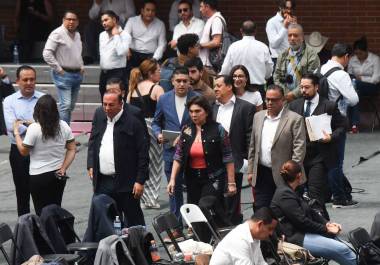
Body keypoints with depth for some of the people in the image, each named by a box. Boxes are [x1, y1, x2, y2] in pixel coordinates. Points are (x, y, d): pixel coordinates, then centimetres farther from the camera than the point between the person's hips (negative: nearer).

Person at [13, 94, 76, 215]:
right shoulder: (64, 126, -1)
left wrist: (16, 132, 5)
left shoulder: (34, 128, -16)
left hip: (39, 177, -5)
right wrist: (63, 168, 2)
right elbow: (72, 149, 2)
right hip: (58, 175, 5)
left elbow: (23, 151, -6)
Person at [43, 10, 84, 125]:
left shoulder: (77, 35, 15)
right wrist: (59, 69, -14)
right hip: (64, 74, -8)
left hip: (77, 74, 8)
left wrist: (81, 67, 16)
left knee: (71, 106, 9)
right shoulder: (58, 34, -10)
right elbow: (47, 54, -15)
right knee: (65, 105, -14)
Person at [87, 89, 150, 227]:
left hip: (126, 182, -5)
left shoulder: (133, 121, -11)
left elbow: (143, 153, -9)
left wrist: (140, 181, -12)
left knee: (133, 221, 4)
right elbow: (92, 142, 19)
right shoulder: (99, 115, 7)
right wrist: (91, 165, 8)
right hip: (102, 182, 5)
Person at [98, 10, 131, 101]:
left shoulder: (124, 35, -8)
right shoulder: (102, 35, 15)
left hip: (117, 73, -7)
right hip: (104, 73, 7)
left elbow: (121, 52, -22)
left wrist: (116, 35, -15)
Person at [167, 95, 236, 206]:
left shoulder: (218, 130, -6)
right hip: (192, 179, 5)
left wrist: (231, 183, -7)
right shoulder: (186, 131, 6)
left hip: (213, 178, -4)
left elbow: (228, 158, -5)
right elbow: (178, 157, 5)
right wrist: (172, 179, -4)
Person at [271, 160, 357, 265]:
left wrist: (327, 224, 2)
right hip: (295, 238, -10)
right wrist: (326, 229, -10)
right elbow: (302, 221, -18)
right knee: (342, 249, -16)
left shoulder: (288, 192, 16)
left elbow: (310, 212, 15)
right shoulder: (285, 195, -16)